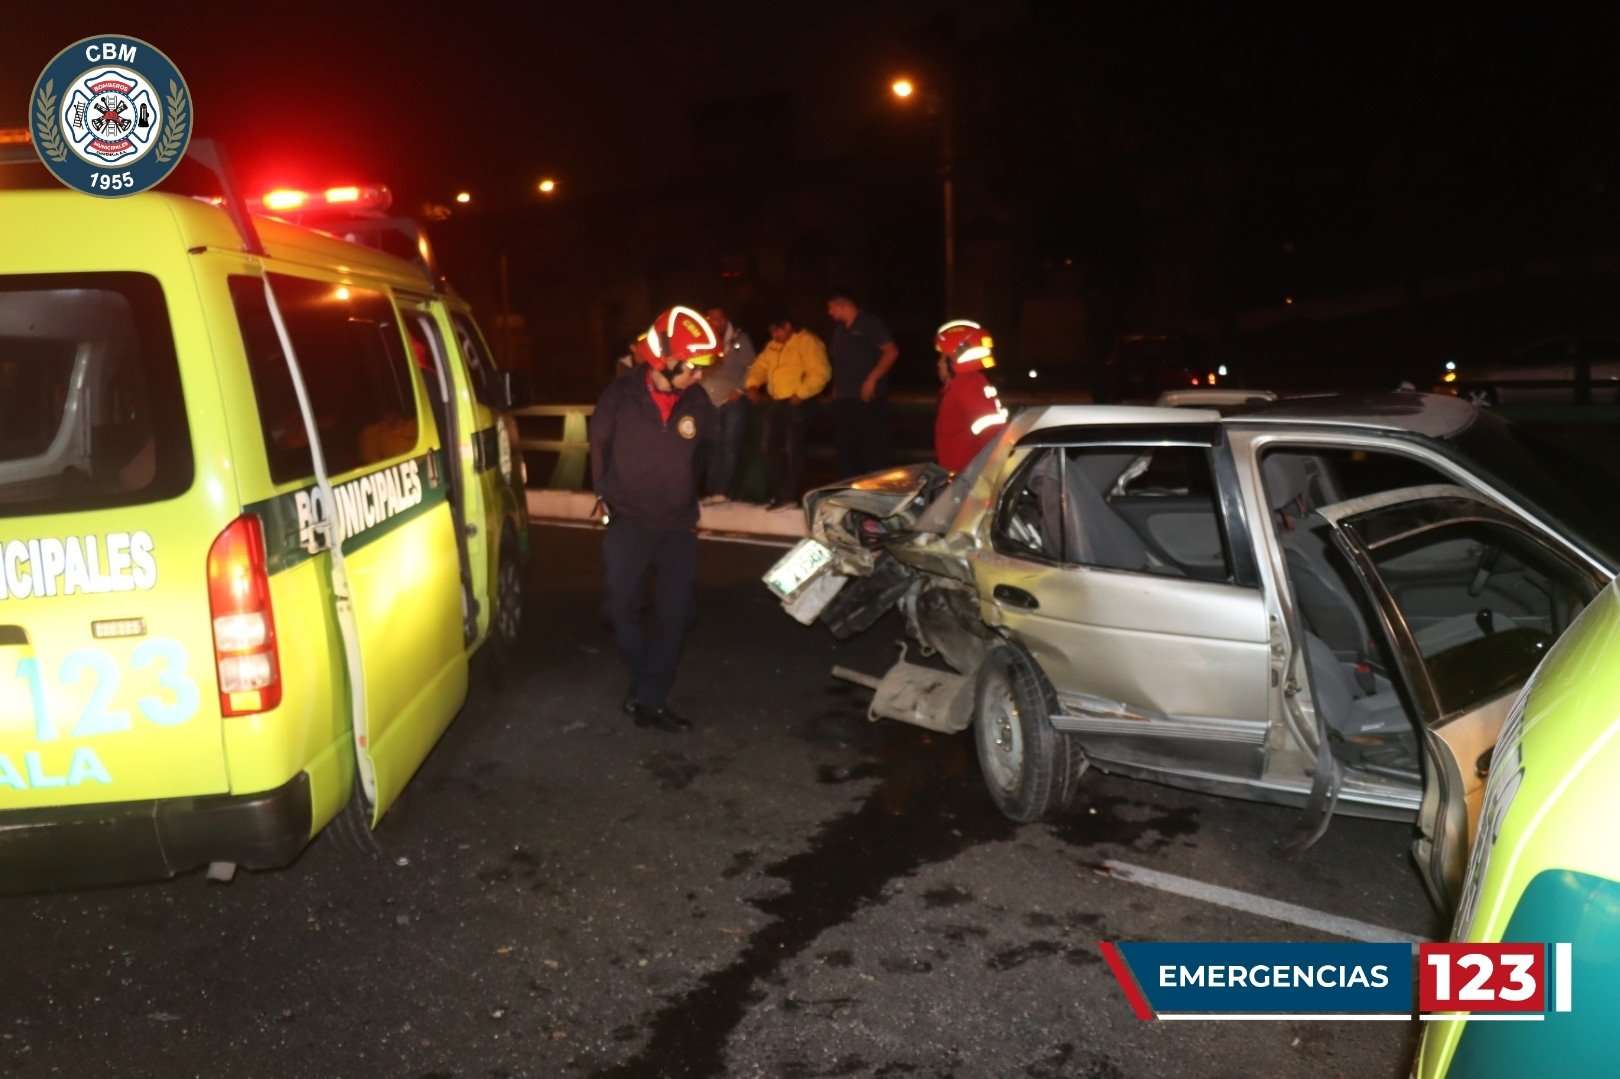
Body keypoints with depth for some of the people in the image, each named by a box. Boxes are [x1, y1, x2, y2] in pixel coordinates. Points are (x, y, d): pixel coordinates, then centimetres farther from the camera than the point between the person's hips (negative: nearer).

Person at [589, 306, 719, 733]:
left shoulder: (697, 402, -5)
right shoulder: (620, 395, -11)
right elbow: (599, 446, 5)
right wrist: (607, 497, 9)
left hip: (677, 525, 2)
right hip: (627, 522, -2)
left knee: (674, 615, 1)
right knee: (622, 608, 2)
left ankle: (649, 699, 13)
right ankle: (650, 688, 24)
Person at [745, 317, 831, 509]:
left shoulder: (806, 342, -8)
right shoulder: (773, 346, 18)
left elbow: (820, 372, -15)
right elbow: (760, 367, 21)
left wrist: (801, 394, -19)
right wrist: (753, 385, 1)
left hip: (796, 403, -9)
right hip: (776, 402, 9)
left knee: (793, 450, -7)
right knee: (772, 449, 9)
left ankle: (791, 497, -1)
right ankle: (779, 495, 17)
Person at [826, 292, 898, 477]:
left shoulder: (869, 323, -5)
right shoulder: (839, 329, 17)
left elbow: (892, 351, -11)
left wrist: (872, 380, -15)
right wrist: (836, 388, 14)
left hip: (868, 399, -8)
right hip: (843, 400, 8)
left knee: (873, 448, -7)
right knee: (847, 450, 9)